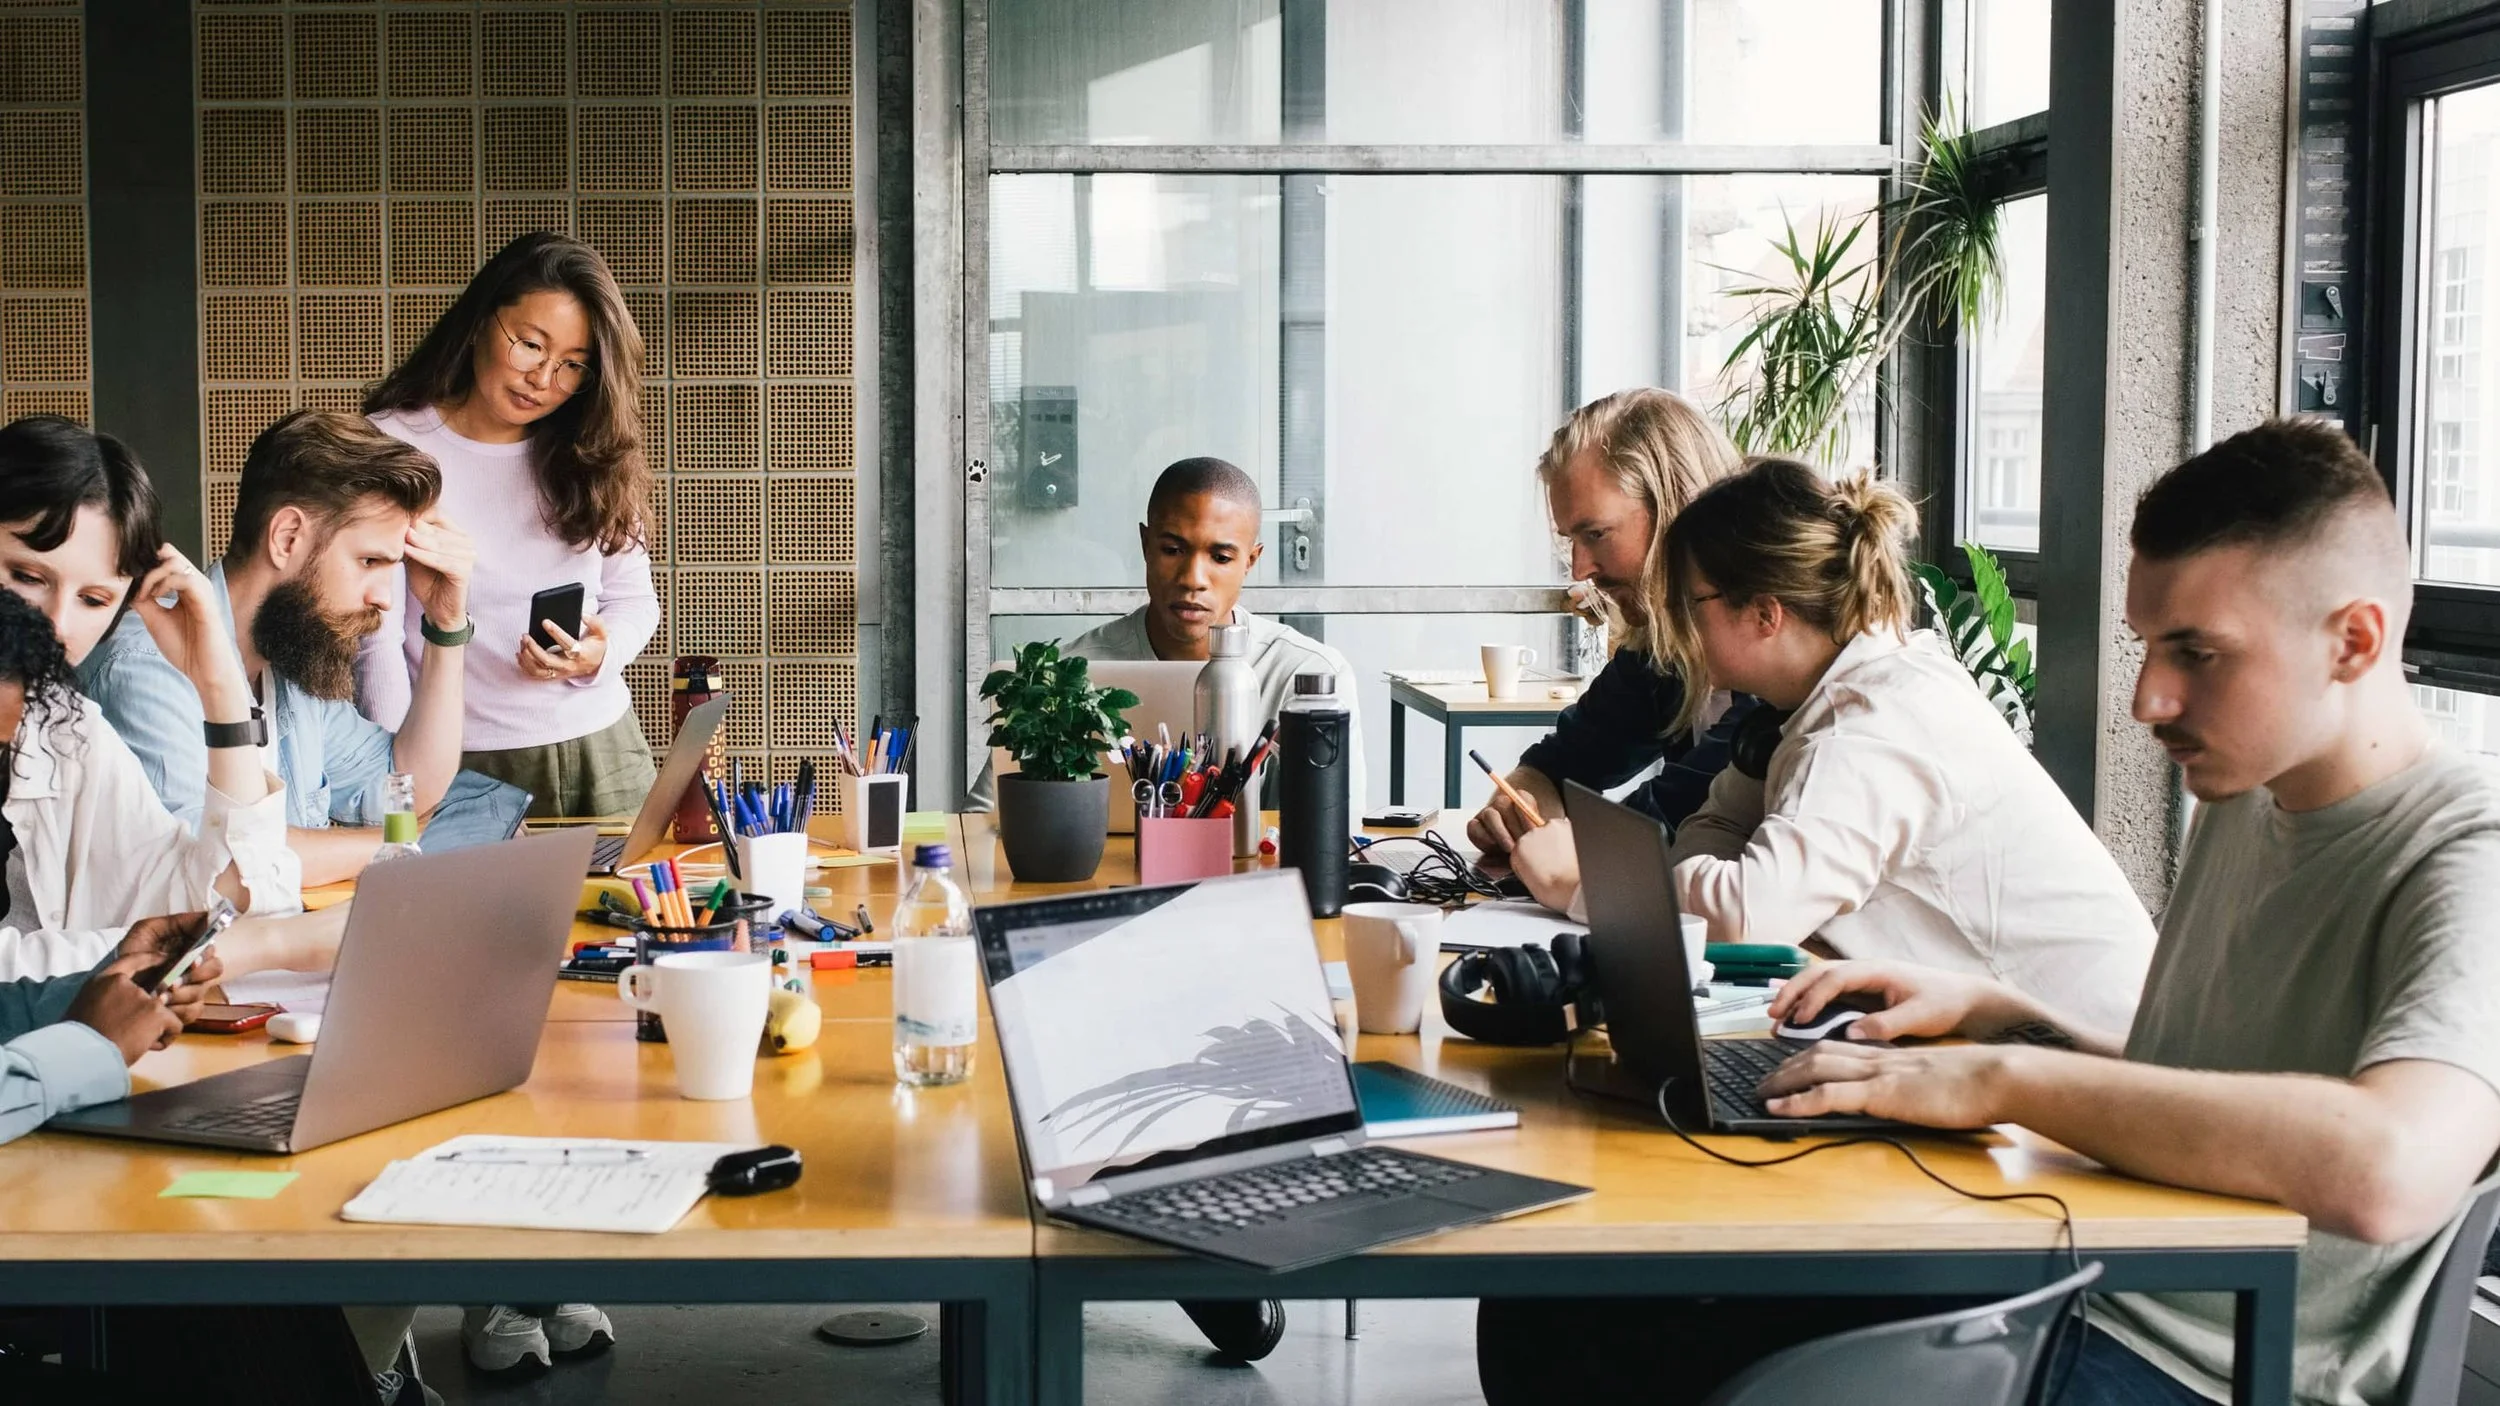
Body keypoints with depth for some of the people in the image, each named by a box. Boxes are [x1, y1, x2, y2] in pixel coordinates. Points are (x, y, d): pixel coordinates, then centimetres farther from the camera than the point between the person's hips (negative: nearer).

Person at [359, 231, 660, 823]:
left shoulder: (590, 458, 7)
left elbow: (634, 598, 12)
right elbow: (375, 636, -9)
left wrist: (599, 654, -11)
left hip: (602, 752, 4)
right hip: (466, 766, -4)